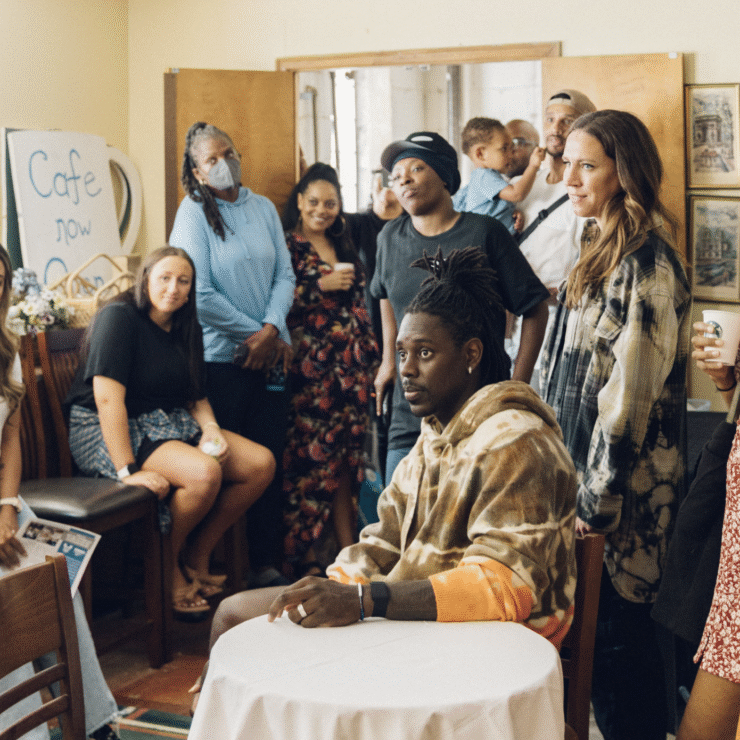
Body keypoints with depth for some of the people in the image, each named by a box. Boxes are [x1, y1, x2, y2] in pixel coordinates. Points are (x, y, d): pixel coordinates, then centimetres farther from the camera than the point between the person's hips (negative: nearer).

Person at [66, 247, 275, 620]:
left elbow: (195, 396, 16)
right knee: (205, 473, -32)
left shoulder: (185, 329, 12)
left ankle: (195, 560, 6)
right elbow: (108, 398, -23)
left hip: (171, 425, 9)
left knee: (261, 463, -6)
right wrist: (128, 470, -29)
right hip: (109, 434, -9)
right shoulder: (119, 317, -15)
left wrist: (211, 429, -8)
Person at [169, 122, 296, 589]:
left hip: (271, 353, 4)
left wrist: (272, 330, -9)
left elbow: (285, 275, 7)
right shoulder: (194, 213, -4)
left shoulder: (264, 208, 10)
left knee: (270, 459, 6)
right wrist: (252, 334, -9)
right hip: (221, 357, -4)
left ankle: (267, 562, 15)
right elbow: (201, 294, -11)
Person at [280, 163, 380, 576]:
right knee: (312, 456, -7)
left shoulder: (344, 246, 18)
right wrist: (320, 286, -13)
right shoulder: (287, 244, 0)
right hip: (309, 367, -5)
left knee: (346, 457, 7)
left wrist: (372, 356, 17)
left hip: (352, 365, 6)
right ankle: (304, 553, 1)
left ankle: (347, 545, 14)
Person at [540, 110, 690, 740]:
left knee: (615, 631, -1)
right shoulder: (608, 255, 14)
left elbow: (631, 397, -20)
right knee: (604, 625, 15)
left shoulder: (646, 264, -17)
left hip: (622, 487, -9)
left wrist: (598, 500, -16)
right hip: (588, 473, 9)